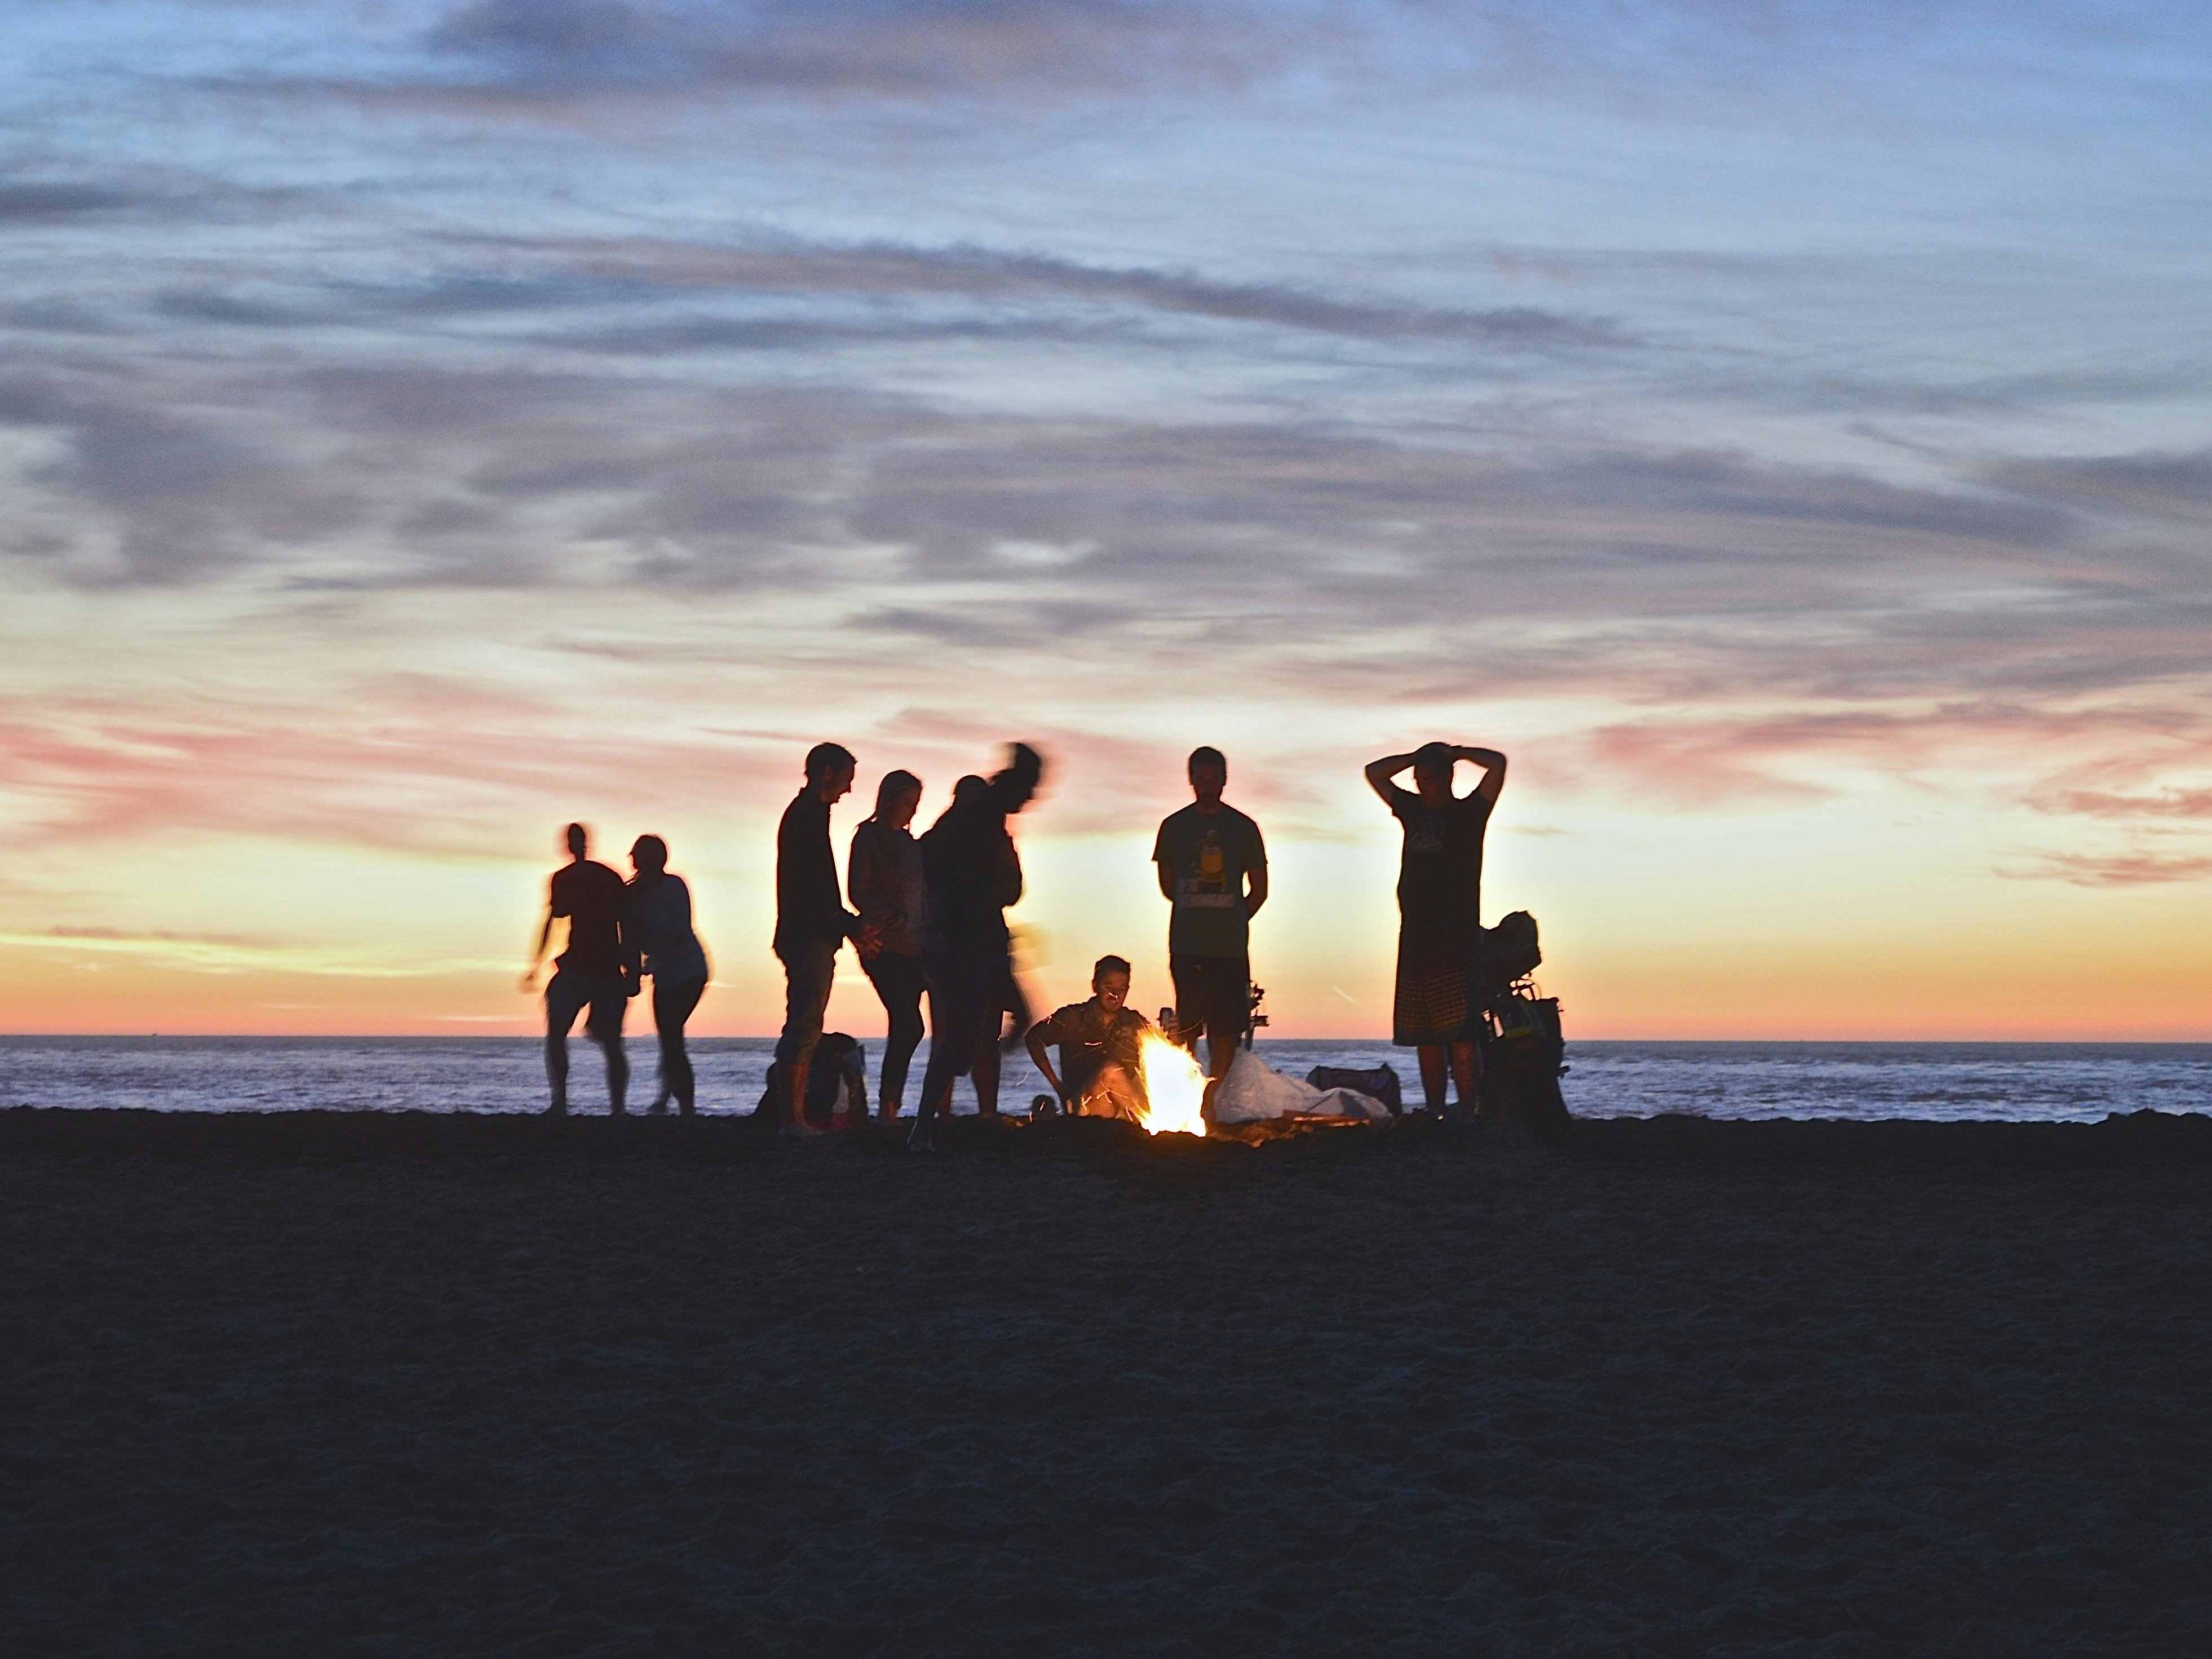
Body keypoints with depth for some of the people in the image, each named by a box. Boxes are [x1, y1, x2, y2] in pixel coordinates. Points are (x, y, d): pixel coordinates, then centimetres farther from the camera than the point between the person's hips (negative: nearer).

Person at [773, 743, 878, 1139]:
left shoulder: (806, 813, 22)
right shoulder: (808, 815, -10)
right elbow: (812, 886, -19)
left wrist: (850, 925, 22)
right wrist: (849, 926, -16)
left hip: (810, 938, 11)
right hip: (810, 938, -11)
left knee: (804, 1028, 11)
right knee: (804, 1027, -12)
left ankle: (795, 1117, 12)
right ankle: (794, 1118, -13)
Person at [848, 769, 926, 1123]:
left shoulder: (907, 843, 19)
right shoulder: (869, 837, -2)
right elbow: (858, 892, -7)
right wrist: (896, 922, -14)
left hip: (912, 948, 7)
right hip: (885, 946, -7)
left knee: (903, 1027, 1)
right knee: (909, 1026, -15)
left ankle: (890, 1111, 1)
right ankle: (888, 1110, -13)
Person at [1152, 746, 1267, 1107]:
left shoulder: (1244, 828, 6)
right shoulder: (1174, 827, 7)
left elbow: (1259, 891, 10)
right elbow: (1167, 885, 15)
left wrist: (1233, 921, 7)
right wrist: (1197, 911, 12)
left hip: (1230, 946, 0)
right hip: (1185, 945, 0)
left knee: (1225, 1030, -3)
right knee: (1186, 1027, -4)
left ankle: (1213, 1103, 0)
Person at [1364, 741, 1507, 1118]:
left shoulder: (1468, 812, 3)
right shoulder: (1414, 811, 18)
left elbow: (1497, 763, -8)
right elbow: (1375, 772, 27)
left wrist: (1455, 754, 5)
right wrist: (1417, 757, 17)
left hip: (1458, 938, -6)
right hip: (1415, 938, 6)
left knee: (1460, 1035, -13)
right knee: (1424, 1038, 4)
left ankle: (1467, 1116, -17)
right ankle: (1434, 1117, 6)